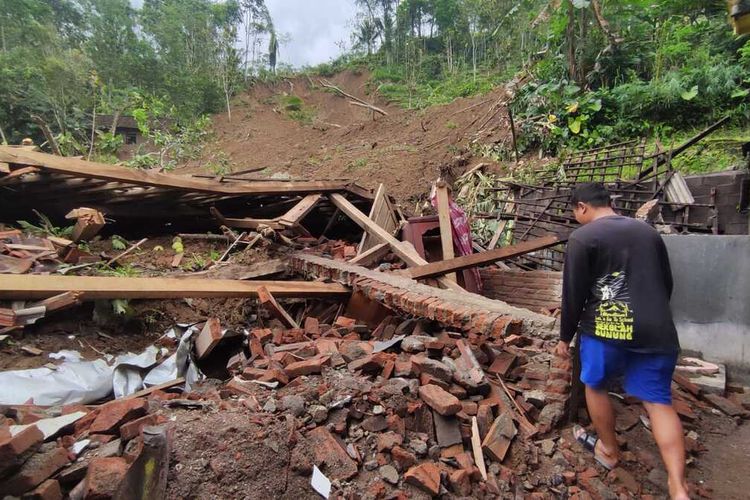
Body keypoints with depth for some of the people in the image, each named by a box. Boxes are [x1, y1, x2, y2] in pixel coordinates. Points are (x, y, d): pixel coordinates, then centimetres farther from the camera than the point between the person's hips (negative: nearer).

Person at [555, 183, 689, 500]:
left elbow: (573, 294, -9)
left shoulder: (582, 238, -7)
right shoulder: (648, 231, 12)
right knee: (659, 401, 10)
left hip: (606, 329, -5)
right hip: (656, 331, 5)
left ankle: (609, 451, 34)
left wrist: (565, 337, 3)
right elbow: (667, 284, 19)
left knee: (595, 387, 18)